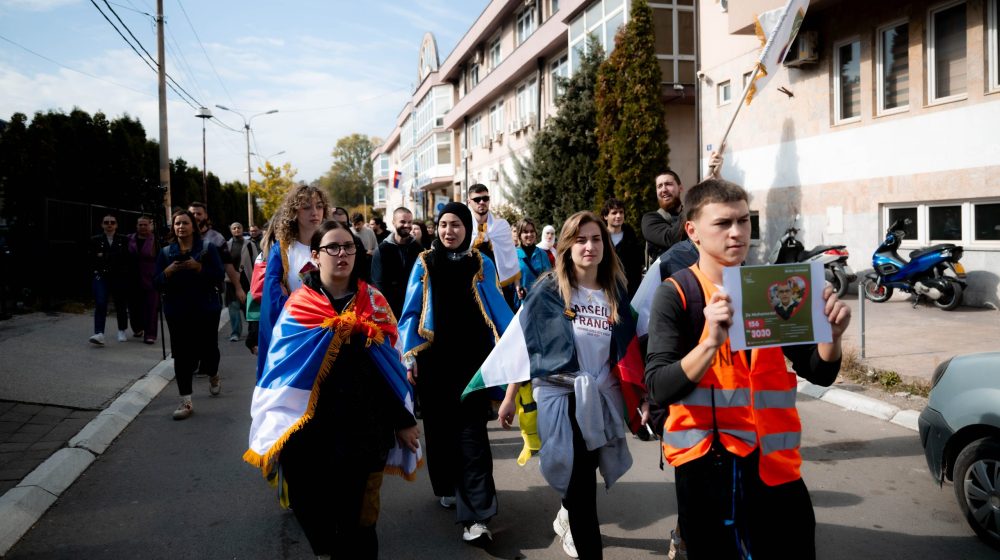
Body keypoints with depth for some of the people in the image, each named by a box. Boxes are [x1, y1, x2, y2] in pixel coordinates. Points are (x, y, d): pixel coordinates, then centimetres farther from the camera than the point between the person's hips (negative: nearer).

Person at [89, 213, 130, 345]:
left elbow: (124, 257, -4)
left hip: (120, 277, 1)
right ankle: (99, 334, -22)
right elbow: (92, 259, 1)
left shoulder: (123, 240, 6)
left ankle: (121, 331, 29)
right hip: (101, 276, -1)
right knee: (100, 304, -16)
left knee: (121, 305, 10)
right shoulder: (95, 240, 6)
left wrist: (105, 256, -7)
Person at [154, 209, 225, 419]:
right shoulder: (165, 252, 7)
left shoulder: (207, 248, 0)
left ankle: (213, 376, 40)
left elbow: (219, 276, -8)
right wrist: (168, 271, -15)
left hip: (206, 310, -2)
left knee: (208, 348, 4)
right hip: (177, 312, 2)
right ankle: (186, 402, 6)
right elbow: (157, 283, 4)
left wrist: (199, 267, -21)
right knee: (182, 355, 0)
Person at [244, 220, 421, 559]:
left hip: (363, 428, 1)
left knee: (357, 518, 6)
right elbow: (281, 373, -1)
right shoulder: (298, 308, -2)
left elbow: (393, 366, 4)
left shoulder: (374, 304, 2)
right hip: (312, 432, 0)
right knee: (314, 511, 10)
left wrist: (403, 421, 3)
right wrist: (273, 435, -6)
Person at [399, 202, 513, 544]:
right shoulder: (425, 263, 2)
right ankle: (447, 487, 34)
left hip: (472, 358, -1)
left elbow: (498, 309, 4)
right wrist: (409, 357, -3)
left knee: (472, 430, -6)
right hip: (434, 358, 1)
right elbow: (412, 312, 3)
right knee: (439, 425, 12)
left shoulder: (482, 265, 2)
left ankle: (476, 515, -8)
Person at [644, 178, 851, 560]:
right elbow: (659, 389, -18)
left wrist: (832, 334, -15)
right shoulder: (675, 294, -8)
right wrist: (711, 342, -33)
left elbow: (819, 373, 5)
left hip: (774, 461, 4)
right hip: (707, 464, -3)